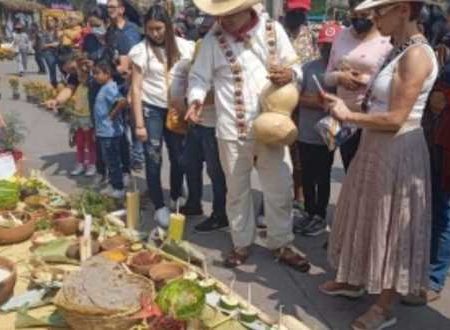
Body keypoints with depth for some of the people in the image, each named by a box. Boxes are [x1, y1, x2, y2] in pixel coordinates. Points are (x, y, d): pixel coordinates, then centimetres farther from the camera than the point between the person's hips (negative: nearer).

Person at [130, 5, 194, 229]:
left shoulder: (183, 47, -1)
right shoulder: (141, 50, -6)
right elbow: (136, 88, -6)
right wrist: (139, 124, -10)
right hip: (151, 109, -2)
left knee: (179, 157, 8)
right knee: (154, 159, 1)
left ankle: (176, 199, 30)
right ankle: (159, 207, 15)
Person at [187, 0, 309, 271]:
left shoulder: (274, 30, -1)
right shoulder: (213, 39, -3)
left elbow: (296, 68, 3)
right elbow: (199, 77, -1)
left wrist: (289, 74, -20)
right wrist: (196, 99, -22)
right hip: (232, 129, 0)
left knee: (280, 189, 8)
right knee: (237, 190, 12)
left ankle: (282, 244, 26)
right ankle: (242, 244, 30)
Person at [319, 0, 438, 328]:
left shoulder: (416, 55, -20)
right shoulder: (399, 50, 9)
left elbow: (395, 119, -24)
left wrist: (349, 116, -13)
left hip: (397, 152, -9)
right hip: (377, 147, 9)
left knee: (390, 228, 3)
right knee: (368, 220, 21)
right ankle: (354, 281, 39)